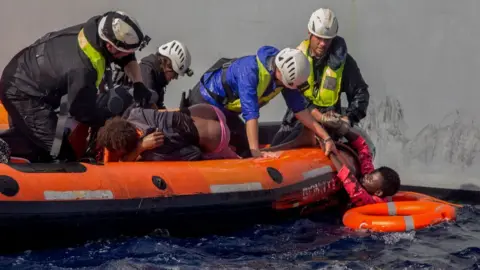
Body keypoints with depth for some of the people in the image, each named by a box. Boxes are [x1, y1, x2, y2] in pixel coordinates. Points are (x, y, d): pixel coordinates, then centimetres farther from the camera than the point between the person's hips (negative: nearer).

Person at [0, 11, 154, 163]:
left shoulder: (98, 28, -15)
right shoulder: (82, 68, -38)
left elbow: (127, 57, 5)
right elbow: (84, 112, -23)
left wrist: (138, 83, -5)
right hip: (22, 92, -10)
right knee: (57, 154, -14)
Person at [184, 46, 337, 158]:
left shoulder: (286, 74, -13)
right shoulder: (250, 70, -36)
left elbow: (299, 109, -6)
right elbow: (251, 113, -41)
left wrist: (326, 137, -10)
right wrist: (255, 151, -45)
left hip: (225, 108, 8)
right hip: (204, 102, -8)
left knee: (246, 148, 5)